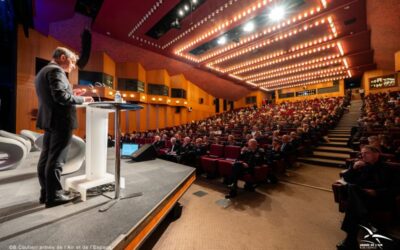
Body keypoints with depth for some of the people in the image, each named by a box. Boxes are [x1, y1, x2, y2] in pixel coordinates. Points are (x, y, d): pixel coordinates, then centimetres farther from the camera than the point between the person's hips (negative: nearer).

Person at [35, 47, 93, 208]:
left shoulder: (42, 72, 21)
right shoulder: (56, 71, -11)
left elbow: (52, 97, 18)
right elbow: (60, 96, -23)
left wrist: (71, 94, 15)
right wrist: (82, 99, -12)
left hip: (50, 120, 10)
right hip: (60, 121, -10)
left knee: (46, 158, 12)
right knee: (55, 159, -4)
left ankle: (46, 193, 22)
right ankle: (53, 196, 5)